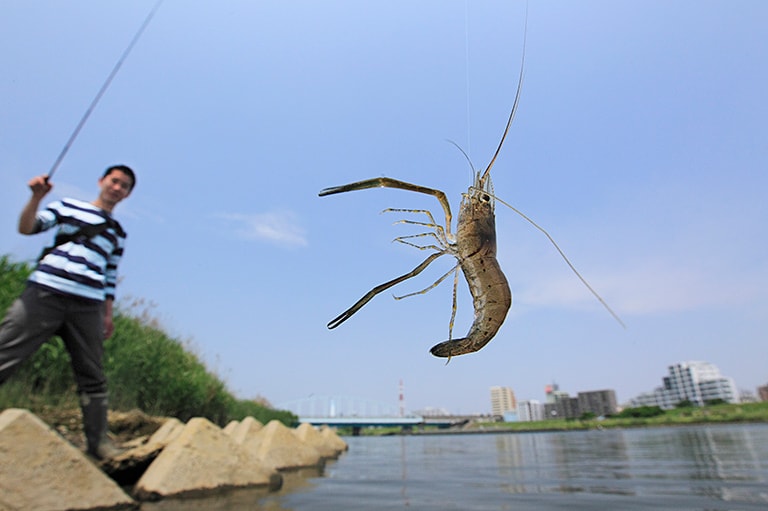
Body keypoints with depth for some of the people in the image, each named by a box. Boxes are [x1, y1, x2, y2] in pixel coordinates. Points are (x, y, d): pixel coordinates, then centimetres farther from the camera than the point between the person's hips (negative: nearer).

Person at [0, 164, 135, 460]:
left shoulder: (118, 234, 20)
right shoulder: (69, 207, 15)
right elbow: (26, 228, 4)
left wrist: (108, 314, 11)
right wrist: (37, 197, -12)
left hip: (88, 307, 2)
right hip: (45, 292, -2)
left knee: (93, 376, 4)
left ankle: (98, 441, 11)